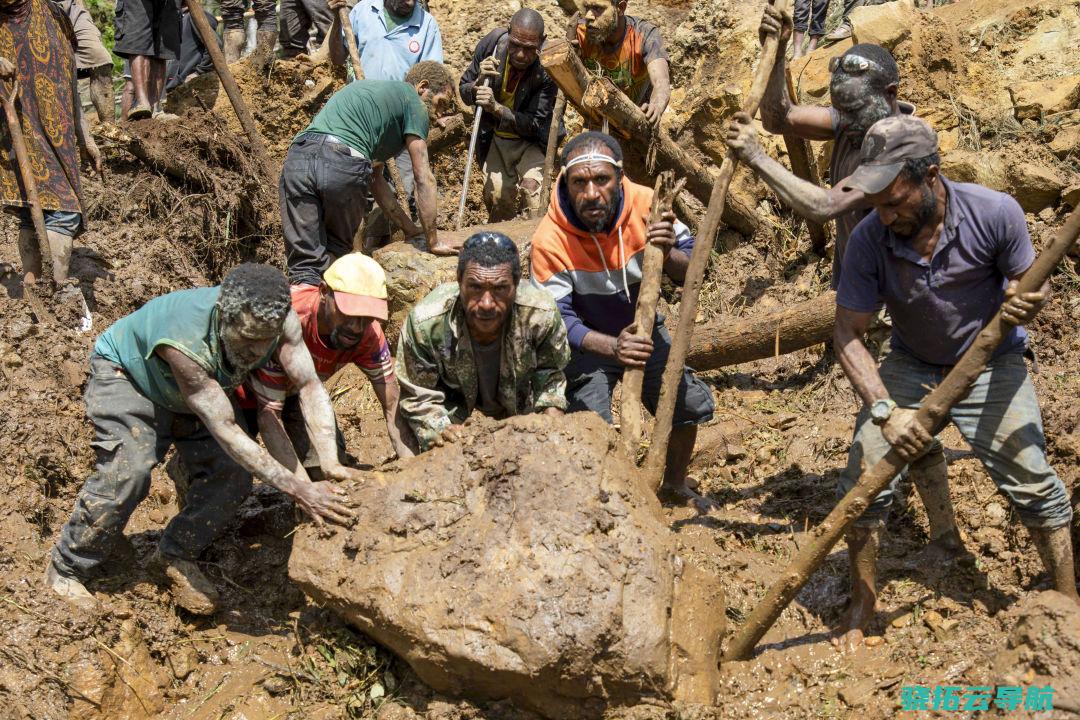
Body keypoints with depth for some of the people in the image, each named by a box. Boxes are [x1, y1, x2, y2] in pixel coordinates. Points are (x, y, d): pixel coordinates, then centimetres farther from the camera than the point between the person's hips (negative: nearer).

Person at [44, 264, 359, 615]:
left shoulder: (277, 319, -32)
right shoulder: (184, 342, -46)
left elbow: (310, 385, -30)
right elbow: (226, 431, -45)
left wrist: (330, 463, -44)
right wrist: (298, 489, -49)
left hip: (197, 386, 6)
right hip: (124, 373, -6)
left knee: (233, 474, -10)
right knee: (128, 473, -25)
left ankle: (176, 555, 13)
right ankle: (65, 570, -5)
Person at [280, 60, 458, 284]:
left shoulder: (370, 88, 38)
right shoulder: (412, 101, 15)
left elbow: (375, 177, 38)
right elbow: (424, 179, 10)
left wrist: (410, 228, 38)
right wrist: (433, 242, 16)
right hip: (343, 165, -6)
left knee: (306, 266, 1)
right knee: (337, 253, 17)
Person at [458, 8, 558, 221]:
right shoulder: (492, 44, -17)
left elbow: (535, 124, -23)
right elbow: (463, 90, -3)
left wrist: (496, 107, -35)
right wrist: (479, 83, -27)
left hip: (531, 140, -2)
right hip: (496, 138, 3)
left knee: (532, 185, -25)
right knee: (496, 193, -10)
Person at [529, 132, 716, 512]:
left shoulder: (646, 204, -24)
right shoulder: (550, 240, -32)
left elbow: (689, 274, -15)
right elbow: (559, 319, -30)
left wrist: (667, 254, -39)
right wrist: (612, 347, -47)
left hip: (643, 332, 4)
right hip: (587, 343, -4)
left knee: (692, 405, 12)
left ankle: (675, 481, 39)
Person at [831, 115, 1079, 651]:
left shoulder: (994, 214, -23)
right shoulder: (869, 239, -22)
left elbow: (1027, 284, -7)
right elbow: (847, 334, -19)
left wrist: (1022, 305, -33)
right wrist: (885, 409, -32)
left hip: (991, 364, -1)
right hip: (910, 366, 1)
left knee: (1033, 482, -4)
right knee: (863, 479, -7)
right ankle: (861, 604, 12)